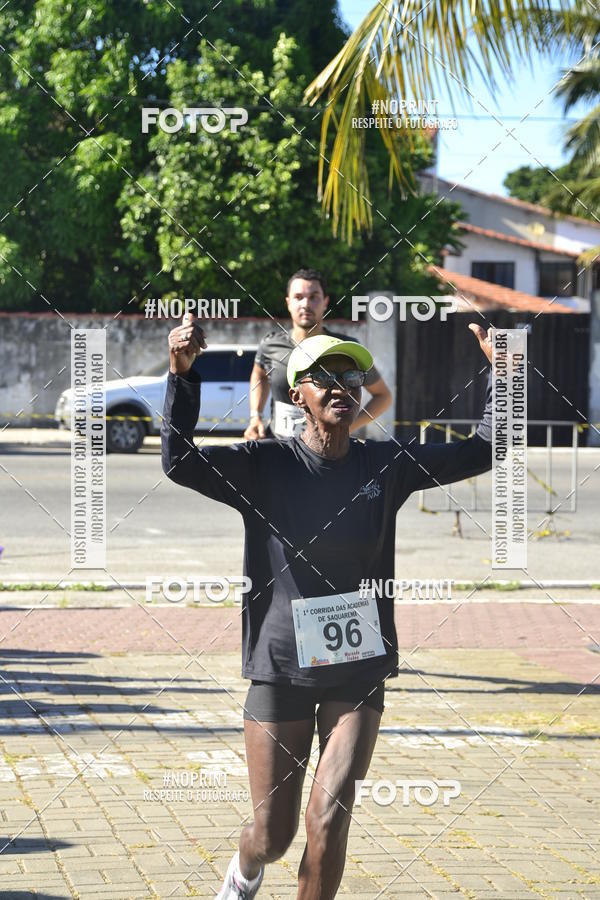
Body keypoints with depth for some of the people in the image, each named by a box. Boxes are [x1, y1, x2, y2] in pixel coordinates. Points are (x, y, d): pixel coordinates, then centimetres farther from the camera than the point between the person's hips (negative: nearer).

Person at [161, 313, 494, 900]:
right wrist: (182, 375, -31)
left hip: (359, 673, 2)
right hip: (281, 669, -2)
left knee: (328, 821, -8)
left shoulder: (385, 465, 2)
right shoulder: (264, 465, -7)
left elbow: (481, 452, 7)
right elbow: (180, 462, -20)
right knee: (273, 836, 8)